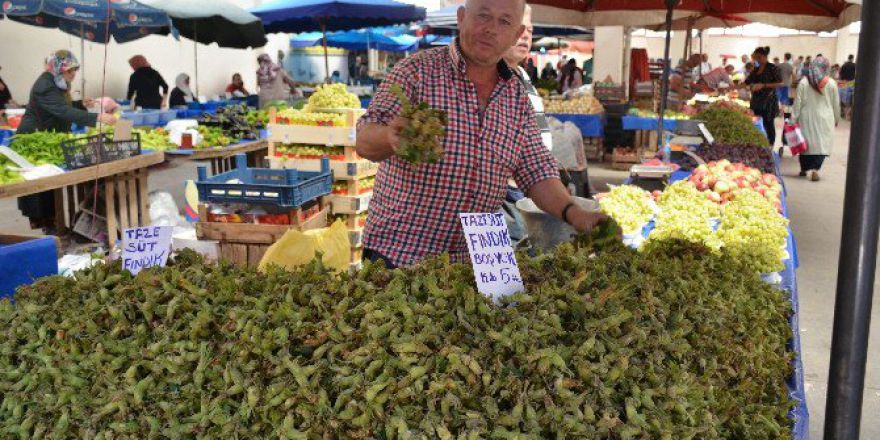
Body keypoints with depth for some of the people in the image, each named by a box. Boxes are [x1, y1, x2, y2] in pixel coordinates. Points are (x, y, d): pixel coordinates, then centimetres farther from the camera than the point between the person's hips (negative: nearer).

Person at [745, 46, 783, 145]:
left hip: (768, 100, -6)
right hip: (756, 100, 6)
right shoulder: (756, 69, 12)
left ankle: (770, 147, 7)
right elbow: (746, 82, 17)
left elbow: (779, 83, -11)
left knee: (768, 124, -2)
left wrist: (763, 85, -17)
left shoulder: (772, 68, -6)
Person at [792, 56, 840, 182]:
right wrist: (836, 119, 18)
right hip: (825, 119, -1)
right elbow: (836, 104, 4)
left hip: (807, 118, 1)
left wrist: (794, 119, 1)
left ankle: (805, 169, 20)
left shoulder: (804, 82, -5)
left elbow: (798, 102, -4)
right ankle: (815, 168, -17)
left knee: (806, 142, 12)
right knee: (822, 144, 0)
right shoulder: (831, 83, -4)